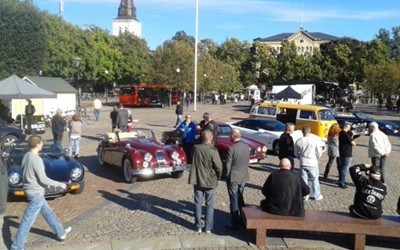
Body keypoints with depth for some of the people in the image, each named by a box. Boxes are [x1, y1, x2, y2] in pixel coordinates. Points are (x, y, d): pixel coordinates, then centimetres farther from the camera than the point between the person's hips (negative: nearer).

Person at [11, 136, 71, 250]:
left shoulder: (26, 156, 3)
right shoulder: (37, 160, -24)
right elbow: (43, 179, -23)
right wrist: (60, 184, -12)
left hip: (31, 191, 10)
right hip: (36, 193, -10)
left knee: (48, 212, 21)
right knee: (27, 221, 1)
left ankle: (61, 232, 35)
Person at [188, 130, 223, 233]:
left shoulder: (195, 148, -7)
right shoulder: (213, 151, -19)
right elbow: (219, 167, -15)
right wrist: (218, 176, 3)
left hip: (197, 180, 3)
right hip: (210, 181, -3)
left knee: (198, 203, 13)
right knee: (209, 204, 11)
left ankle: (198, 227, 20)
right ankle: (208, 227, 17)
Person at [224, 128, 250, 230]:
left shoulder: (231, 148, -22)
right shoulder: (246, 146, -3)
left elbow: (227, 165, -17)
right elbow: (247, 161, 6)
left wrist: (226, 175, -1)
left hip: (233, 178, -6)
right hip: (243, 177, 6)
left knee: (234, 201, 5)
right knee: (240, 199, 22)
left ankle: (235, 224, 13)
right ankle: (242, 220, 32)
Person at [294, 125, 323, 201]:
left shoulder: (298, 142, -6)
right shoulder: (314, 141, -13)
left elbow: (296, 154, 5)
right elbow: (319, 153, -5)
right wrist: (316, 159, 13)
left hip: (303, 164, 2)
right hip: (312, 164, -2)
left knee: (304, 180, 12)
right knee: (315, 180, 13)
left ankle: (305, 196, 19)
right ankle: (317, 196, 22)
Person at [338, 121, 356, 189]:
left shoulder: (341, 133, 8)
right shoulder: (346, 134, -22)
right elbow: (353, 143, -15)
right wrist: (353, 143, 5)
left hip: (342, 153, 10)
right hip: (347, 154, -10)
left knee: (342, 167, 19)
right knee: (345, 168, -4)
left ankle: (341, 181, 31)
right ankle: (341, 183, -1)